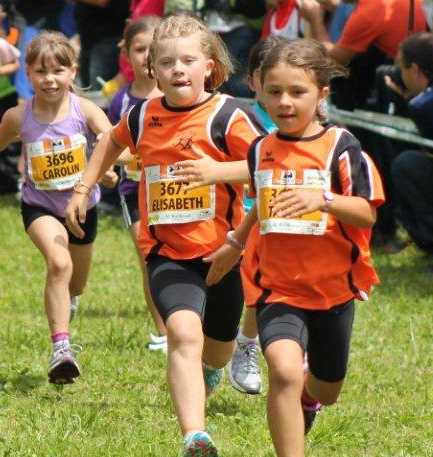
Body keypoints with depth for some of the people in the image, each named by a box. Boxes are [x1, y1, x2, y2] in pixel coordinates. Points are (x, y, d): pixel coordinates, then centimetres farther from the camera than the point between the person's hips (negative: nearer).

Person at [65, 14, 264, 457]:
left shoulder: (227, 117, -12)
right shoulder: (143, 117, 2)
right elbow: (112, 141, 26)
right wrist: (83, 189, 22)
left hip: (222, 251, -1)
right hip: (167, 253, 1)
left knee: (218, 345, 20)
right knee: (184, 331, -25)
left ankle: (207, 371, 60)